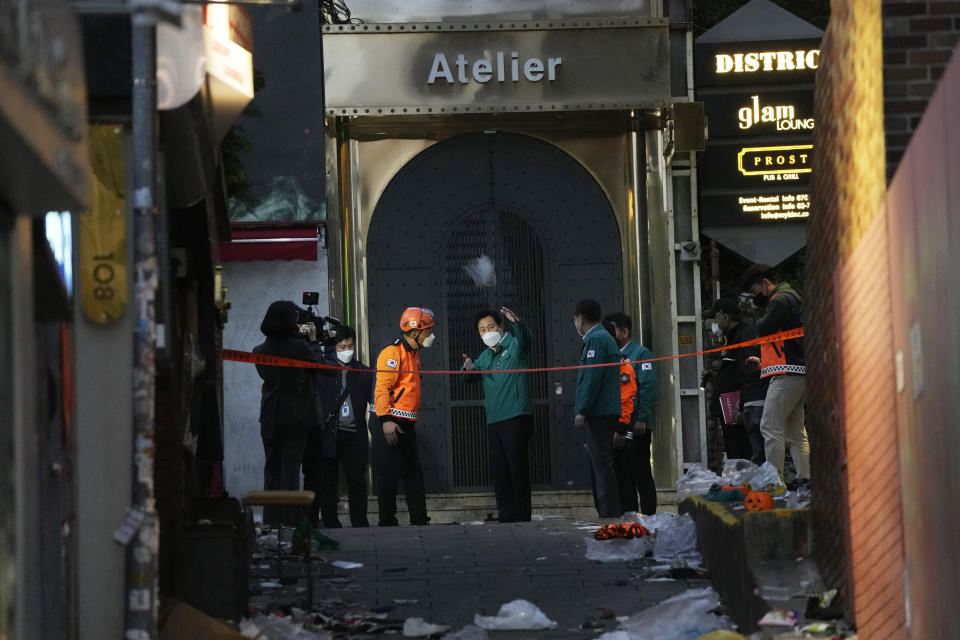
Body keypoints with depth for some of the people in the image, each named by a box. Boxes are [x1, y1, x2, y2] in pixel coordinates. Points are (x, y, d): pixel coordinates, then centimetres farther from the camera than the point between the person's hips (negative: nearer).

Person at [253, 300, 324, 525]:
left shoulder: (260, 351, -2)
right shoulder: (299, 347, -15)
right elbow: (318, 363, 3)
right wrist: (313, 340, 18)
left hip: (270, 417, 3)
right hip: (296, 416, -3)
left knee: (272, 467, 10)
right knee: (291, 466, 1)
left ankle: (271, 520, 10)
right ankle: (289, 519, -1)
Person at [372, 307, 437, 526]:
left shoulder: (413, 353, 19)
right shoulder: (393, 352, -12)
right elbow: (382, 388, -20)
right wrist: (386, 420, -27)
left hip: (405, 424, 10)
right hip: (389, 424, -10)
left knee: (414, 473, 11)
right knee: (389, 475, -8)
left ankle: (420, 520, 15)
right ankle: (387, 522, -5)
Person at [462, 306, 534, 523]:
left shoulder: (515, 345, 0)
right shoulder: (485, 357, 20)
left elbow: (526, 339, -21)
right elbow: (469, 378, 19)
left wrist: (516, 323, -43)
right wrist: (468, 369, -6)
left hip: (516, 418, -7)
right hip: (493, 421, 7)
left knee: (518, 470, -8)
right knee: (499, 473, 8)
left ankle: (521, 518, -7)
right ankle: (505, 518, 13)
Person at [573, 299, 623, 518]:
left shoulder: (595, 340, -11)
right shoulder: (604, 337, 21)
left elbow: (592, 378, -18)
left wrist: (582, 411, -17)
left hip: (599, 412, -10)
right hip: (607, 412, 10)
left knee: (602, 465, -10)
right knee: (599, 465, 13)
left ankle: (609, 514, -12)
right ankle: (608, 513, 15)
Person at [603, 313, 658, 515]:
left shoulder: (641, 354, -4)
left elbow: (648, 388, -12)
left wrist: (642, 419, -19)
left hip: (636, 425, -7)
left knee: (641, 472, -6)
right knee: (622, 473, 8)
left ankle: (648, 514, -3)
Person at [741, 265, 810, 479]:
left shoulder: (780, 300, -7)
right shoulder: (789, 298, 26)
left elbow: (764, 329, -15)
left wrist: (758, 320, 8)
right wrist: (764, 362, 22)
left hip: (787, 373, -11)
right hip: (799, 373, 11)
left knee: (771, 427, -12)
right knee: (795, 433, 9)